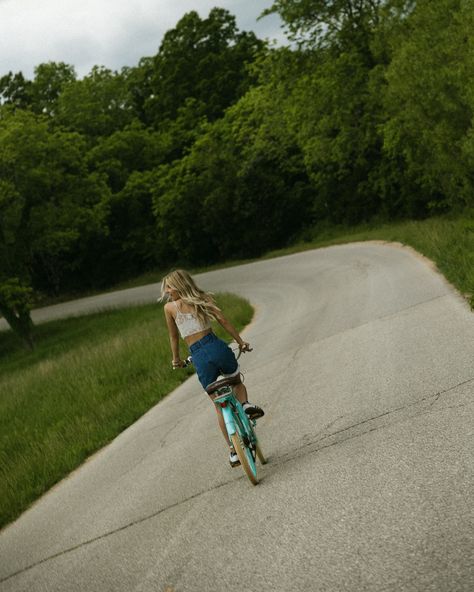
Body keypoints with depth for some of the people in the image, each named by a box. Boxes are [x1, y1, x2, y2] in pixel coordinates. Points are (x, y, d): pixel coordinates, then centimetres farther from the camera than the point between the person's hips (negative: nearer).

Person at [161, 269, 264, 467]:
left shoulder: (170, 307, 6)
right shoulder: (204, 298, 12)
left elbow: (174, 337, 15)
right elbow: (223, 320, 5)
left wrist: (176, 359, 30)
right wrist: (241, 342, 13)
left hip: (199, 358, -1)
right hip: (217, 347, 1)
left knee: (219, 404, 13)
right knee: (237, 382, 31)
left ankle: (233, 451, 11)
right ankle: (245, 404, -3)